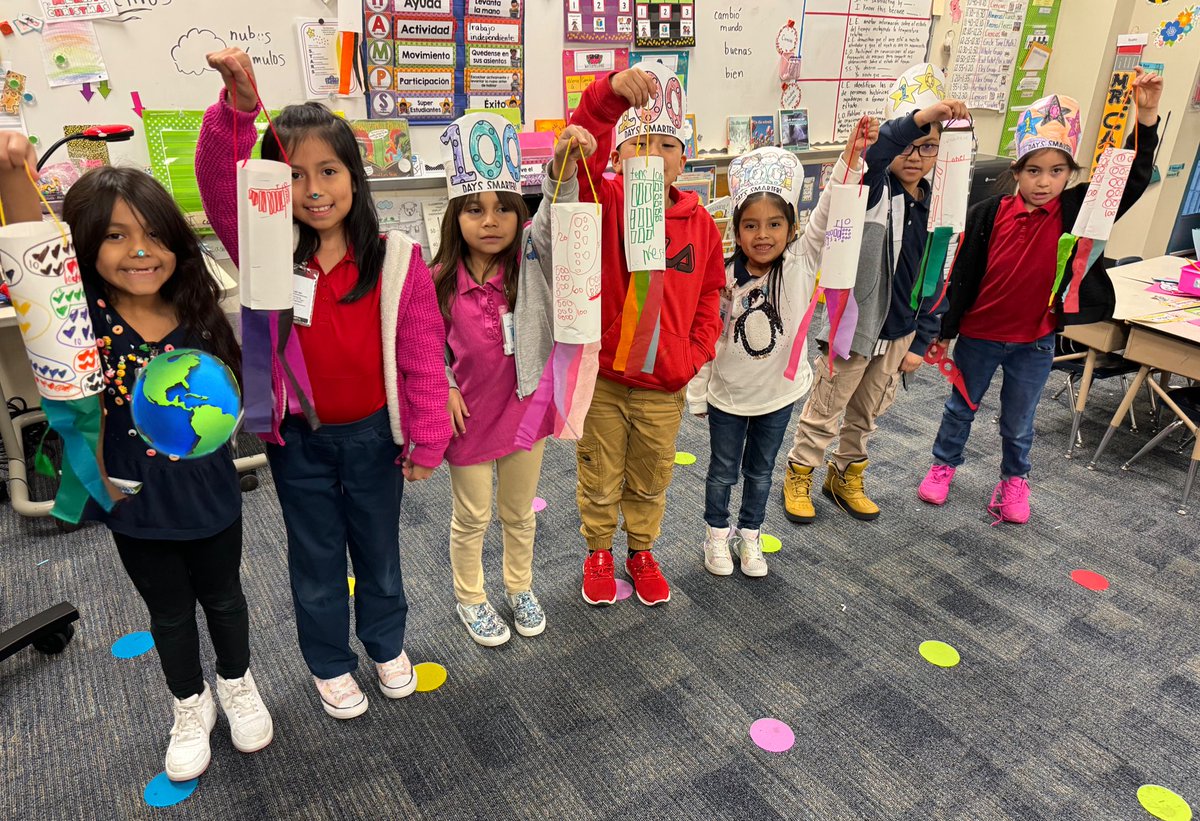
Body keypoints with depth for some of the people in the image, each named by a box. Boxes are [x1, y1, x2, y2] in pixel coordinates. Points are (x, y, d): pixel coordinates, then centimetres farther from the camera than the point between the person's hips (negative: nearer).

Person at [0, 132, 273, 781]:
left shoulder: (198, 315, -13)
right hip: (135, 503, 0)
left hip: (209, 493, 1)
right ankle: (190, 706, 46)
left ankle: (237, 685, 49)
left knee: (222, 597, 22)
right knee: (169, 613, 21)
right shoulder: (86, 313, -17)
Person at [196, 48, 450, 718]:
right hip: (298, 440, 1)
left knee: (379, 548, 20)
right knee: (316, 557, 18)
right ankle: (330, 663, 42)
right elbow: (219, 185, -24)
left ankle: (387, 644, 46)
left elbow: (422, 353, -10)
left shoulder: (395, 258, -12)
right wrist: (238, 107, -39)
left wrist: (426, 437, -8)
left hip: (374, 433, 0)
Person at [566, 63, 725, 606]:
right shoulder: (605, 204, -10)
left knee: (650, 483, 21)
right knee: (599, 480, 16)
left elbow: (709, 296, 8)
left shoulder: (700, 224, -1)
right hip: (601, 377, -2)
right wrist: (610, 93, -45)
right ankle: (599, 552, 42)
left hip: (664, 385, 2)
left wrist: (695, 354, -1)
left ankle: (642, 553, 45)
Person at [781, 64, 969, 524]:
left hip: (901, 331, 6)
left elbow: (936, 281, 7)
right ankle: (799, 477, 26)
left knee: (867, 412, 19)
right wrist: (917, 117, -50)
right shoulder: (874, 189, -12)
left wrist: (922, 340, 6)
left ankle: (845, 477, 38)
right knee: (825, 411, 7)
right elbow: (866, 157, -38)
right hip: (854, 323, -6)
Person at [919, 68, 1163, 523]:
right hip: (979, 335, -1)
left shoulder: (1076, 212, -9)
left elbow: (1132, 179, -16)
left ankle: (1014, 479, 40)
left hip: (1035, 341, 1)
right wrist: (945, 329, -5)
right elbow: (961, 275, -8)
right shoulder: (989, 214, -12)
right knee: (960, 407, 18)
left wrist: (1146, 116, -27)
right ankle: (944, 465, 39)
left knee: (1018, 421, 17)